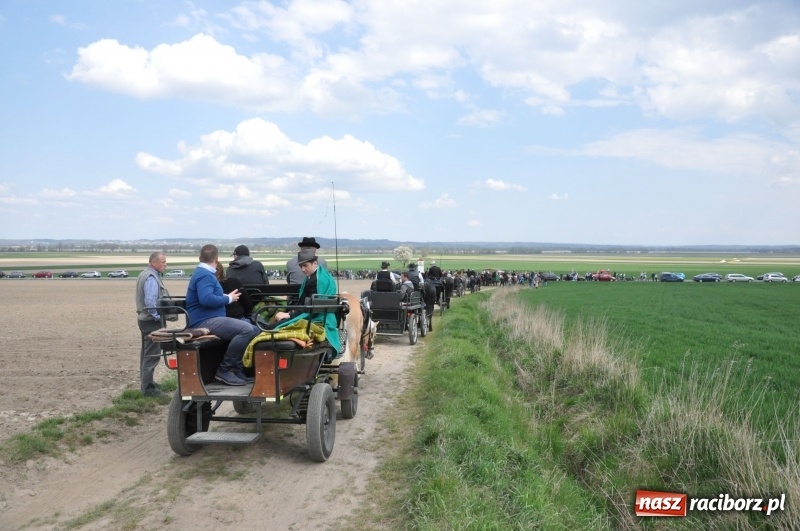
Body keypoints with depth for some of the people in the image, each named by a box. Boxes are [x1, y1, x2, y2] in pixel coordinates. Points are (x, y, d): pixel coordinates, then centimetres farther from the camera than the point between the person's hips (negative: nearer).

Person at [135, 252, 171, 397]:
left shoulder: (146, 274, 13)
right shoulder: (151, 278, -20)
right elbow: (150, 302, -27)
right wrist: (158, 317, -18)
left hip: (146, 319, 11)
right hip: (152, 321, -11)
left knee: (146, 352, 19)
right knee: (152, 354, -8)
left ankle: (146, 381, 30)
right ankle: (148, 388, -6)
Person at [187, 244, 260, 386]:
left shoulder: (205, 274, 20)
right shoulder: (204, 275, -12)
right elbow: (206, 299, -27)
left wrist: (226, 297, 23)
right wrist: (228, 299, -15)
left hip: (211, 320, 11)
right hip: (205, 321, -11)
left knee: (254, 330, 4)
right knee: (246, 329, -28)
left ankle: (238, 369, 2)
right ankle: (224, 370, -18)